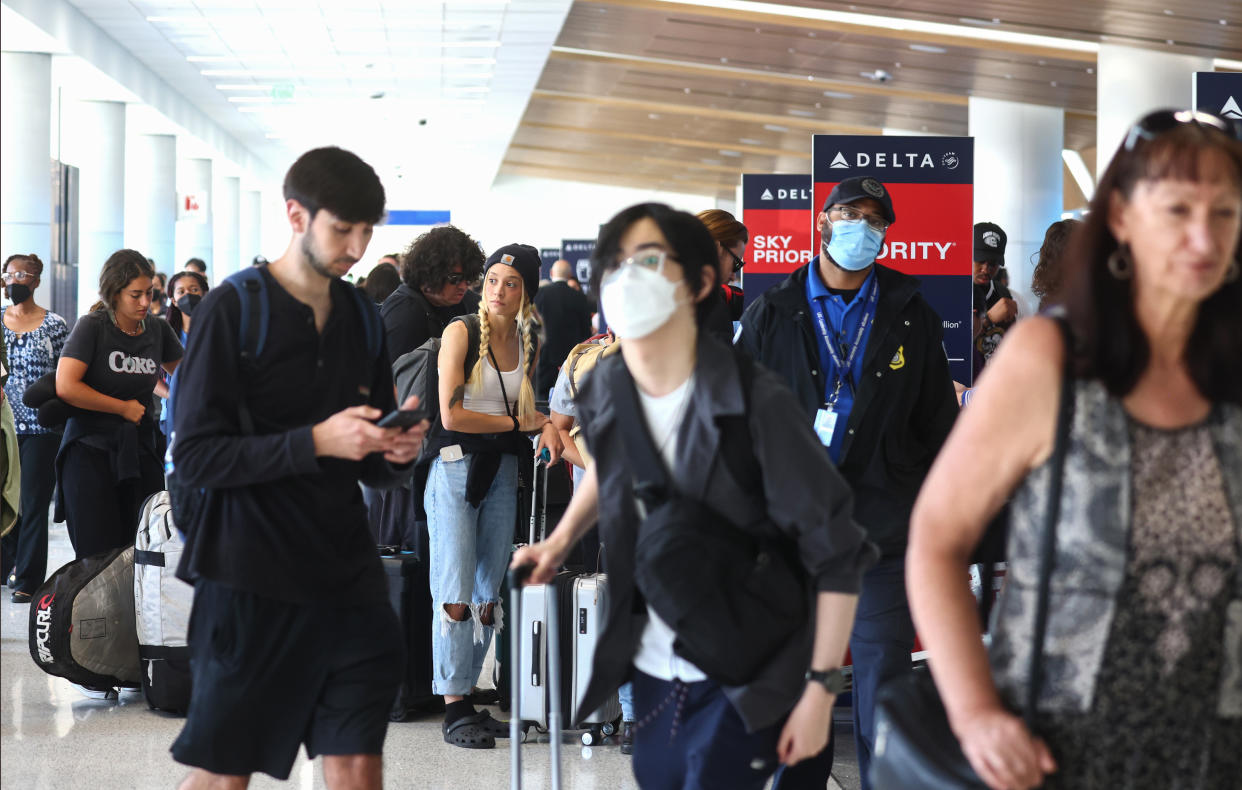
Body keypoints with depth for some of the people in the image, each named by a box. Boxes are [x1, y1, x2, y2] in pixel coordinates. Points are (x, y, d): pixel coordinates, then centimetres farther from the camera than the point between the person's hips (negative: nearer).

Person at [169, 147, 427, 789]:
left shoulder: (361, 317, 12)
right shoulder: (232, 309, -5)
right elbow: (193, 456, -12)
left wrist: (396, 452, -6)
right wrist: (316, 442, -20)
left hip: (347, 578, 5)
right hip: (252, 582, -5)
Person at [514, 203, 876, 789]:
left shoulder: (756, 404, -20)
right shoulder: (603, 394, -3)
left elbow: (836, 553, -16)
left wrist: (820, 690, -17)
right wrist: (562, 539, 10)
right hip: (653, 674, 6)